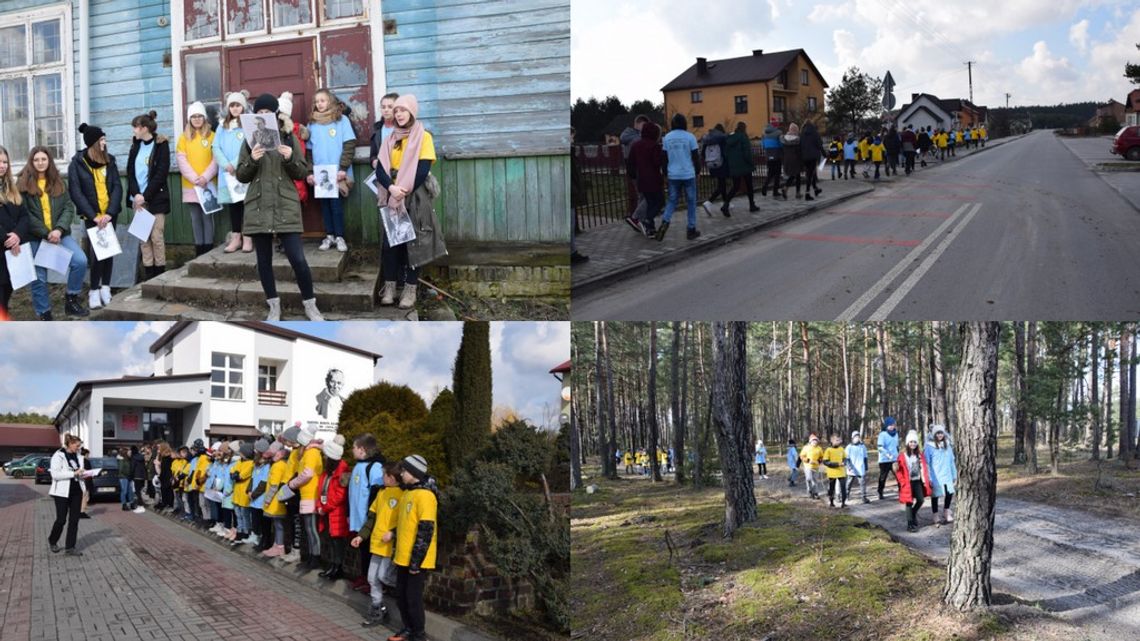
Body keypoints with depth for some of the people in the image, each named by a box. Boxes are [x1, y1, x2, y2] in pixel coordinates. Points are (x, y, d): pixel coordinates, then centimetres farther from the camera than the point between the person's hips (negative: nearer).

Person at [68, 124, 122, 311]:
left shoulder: (109, 160, 4)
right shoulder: (77, 163, -6)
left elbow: (117, 187, -1)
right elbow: (76, 192, -9)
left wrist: (110, 213, -14)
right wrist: (93, 216, -17)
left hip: (110, 214, 3)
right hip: (92, 215, -3)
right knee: (96, 250, -7)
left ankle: (105, 287, 14)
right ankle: (94, 290, 0)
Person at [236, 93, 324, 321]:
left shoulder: (289, 138, 5)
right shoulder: (250, 141, 8)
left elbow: (302, 173, 4)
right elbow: (241, 176, 6)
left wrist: (290, 159, -15)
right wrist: (252, 160, -13)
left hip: (285, 207, -2)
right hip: (258, 207, 2)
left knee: (298, 259, -8)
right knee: (264, 260, 6)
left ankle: (310, 305, 6)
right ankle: (274, 306, 17)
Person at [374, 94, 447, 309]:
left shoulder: (423, 137, -2)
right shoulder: (391, 139, 11)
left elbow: (423, 170, -11)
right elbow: (380, 169, 2)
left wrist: (404, 191, -16)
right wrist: (392, 188, -17)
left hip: (415, 198, -4)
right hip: (392, 198, 4)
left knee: (413, 242, -2)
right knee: (390, 241, 1)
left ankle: (410, 290, 1)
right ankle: (389, 287, 7)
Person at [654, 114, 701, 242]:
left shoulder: (667, 138, 2)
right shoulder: (690, 137, -6)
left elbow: (664, 157, 6)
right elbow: (695, 156, -3)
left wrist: (665, 173, 18)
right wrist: (698, 170, 13)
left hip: (673, 175, 2)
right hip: (688, 174, -2)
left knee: (672, 200, 12)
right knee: (691, 202, 8)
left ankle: (665, 221, -13)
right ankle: (691, 230, 10)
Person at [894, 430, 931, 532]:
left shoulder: (919, 454, 7)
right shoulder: (903, 455, -9)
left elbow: (923, 468, 12)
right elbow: (899, 469, -6)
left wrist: (926, 480, 8)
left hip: (918, 481, 4)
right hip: (908, 482, -4)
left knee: (920, 500, -1)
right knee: (909, 502, -1)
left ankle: (913, 514, 29)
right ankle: (910, 524, 7)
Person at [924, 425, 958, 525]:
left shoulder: (947, 445, 6)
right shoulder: (929, 446, -8)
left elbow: (952, 460, 12)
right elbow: (927, 463, -8)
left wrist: (954, 474, 12)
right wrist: (928, 478, -11)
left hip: (947, 475, 4)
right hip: (935, 476, -4)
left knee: (950, 493, -2)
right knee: (935, 495, 5)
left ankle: (946, 512, 22)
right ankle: (936, 516, 18)